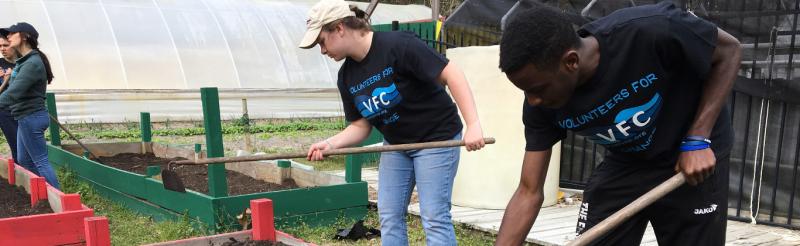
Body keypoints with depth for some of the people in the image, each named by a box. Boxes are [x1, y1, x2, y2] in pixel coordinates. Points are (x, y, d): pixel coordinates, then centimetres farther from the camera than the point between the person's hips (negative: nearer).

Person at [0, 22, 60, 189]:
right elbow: (15, 89, 16)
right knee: (24, 161, 18)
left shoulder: (32, 63, -19)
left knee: (41, 162, -5)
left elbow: (14, 92, -27)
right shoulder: (24, 61, 12)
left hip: (31, 118, -10)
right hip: (26, 118, 10)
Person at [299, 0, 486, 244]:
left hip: (436, 138, -7)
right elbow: (361, 126, 5)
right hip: (395, 144, 7)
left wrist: (473, 125, -33)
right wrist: (329, 144, -13)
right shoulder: (346, 77, 0)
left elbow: (451, 74, -26)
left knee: (434, 218, -7)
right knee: (389, 216, 6)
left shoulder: (397, 44, -23)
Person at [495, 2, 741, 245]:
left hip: (695, 157, -3)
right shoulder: (542, 106, -20)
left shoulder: (652, 30, -34)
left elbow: (729, 51, -16)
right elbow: (529, 192, -14)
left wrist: (697, 140, -23)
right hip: (625, 165, 3)